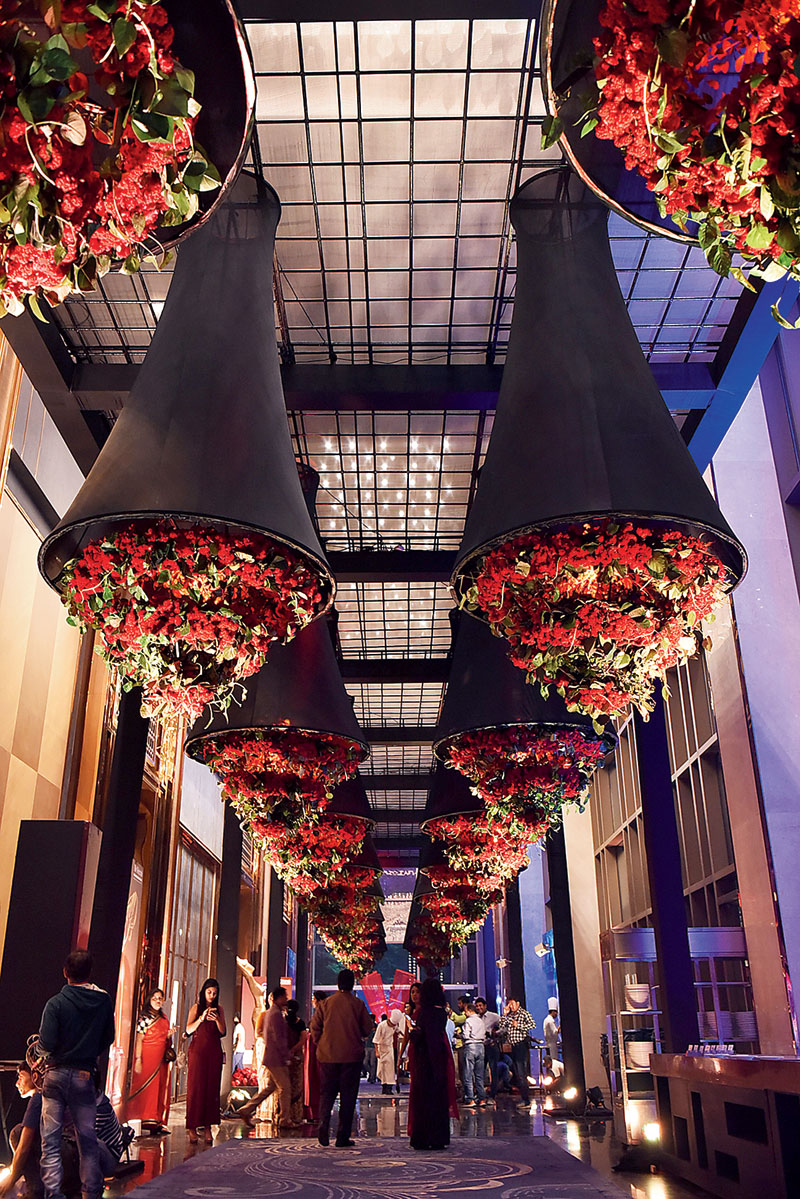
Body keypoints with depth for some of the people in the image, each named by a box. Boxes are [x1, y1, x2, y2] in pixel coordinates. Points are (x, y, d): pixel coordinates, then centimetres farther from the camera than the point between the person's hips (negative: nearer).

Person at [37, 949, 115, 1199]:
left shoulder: (56, 1003, -12)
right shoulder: (104, 1001, -1)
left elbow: (46, 1043, -16)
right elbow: (108, 1039, 5)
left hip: (57, 1074, -2)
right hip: (85, 1076, 3)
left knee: (50, 1140, 5)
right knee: (88, 1140, 12)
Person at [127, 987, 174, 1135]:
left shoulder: (164, 1018, 15)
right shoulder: (145, 1017, -4)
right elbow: (139, 1039, -10)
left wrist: (169, 1035, 2)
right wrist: (138, 1060, -18)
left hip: (161, 1060, 6)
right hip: (147, 1057, -6)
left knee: (160, 1089, 2)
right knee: (146, 1089, -7)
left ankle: (157, 1123, 4)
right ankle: (145, 1121, -5)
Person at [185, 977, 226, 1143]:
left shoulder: (219, 1008, 11)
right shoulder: (196, 1007, 4)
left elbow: (223, 1032, 7)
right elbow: (188, 1030, -5)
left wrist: (217, 1019, -11)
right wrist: (202, 1018, -19)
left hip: (214, 1051, 2)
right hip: (198, 1050, -2)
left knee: (212, 1088, 0)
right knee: (195, 1087, -4)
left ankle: (207, 1127, 4)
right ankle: (192, 1128, 1)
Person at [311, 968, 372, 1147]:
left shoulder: (326, 1003, 0)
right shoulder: (358, 1004, -4)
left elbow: (314, 1027, 2)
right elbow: (366, 1029, 1)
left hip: (327, 1054, 2)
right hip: (352, 1055, -1)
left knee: (326, 1092, 13)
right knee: (348, 1095, 6)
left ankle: (323, 1124, -9)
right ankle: (343, 1137, 6)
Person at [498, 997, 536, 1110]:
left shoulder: (524, 1013, -2)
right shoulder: (509, 1016, 16)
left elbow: (533, 1024, -15)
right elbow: (501, 1027, 10)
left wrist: (518, 1026, -17)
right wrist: (505, 1014, 4)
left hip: (522, 1045, -8)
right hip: (513, 1046, 8)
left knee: (521, 1074, -12)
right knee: (517, 1074, 9)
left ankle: (526, 1101, -11)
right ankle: (524, 1099, 15)